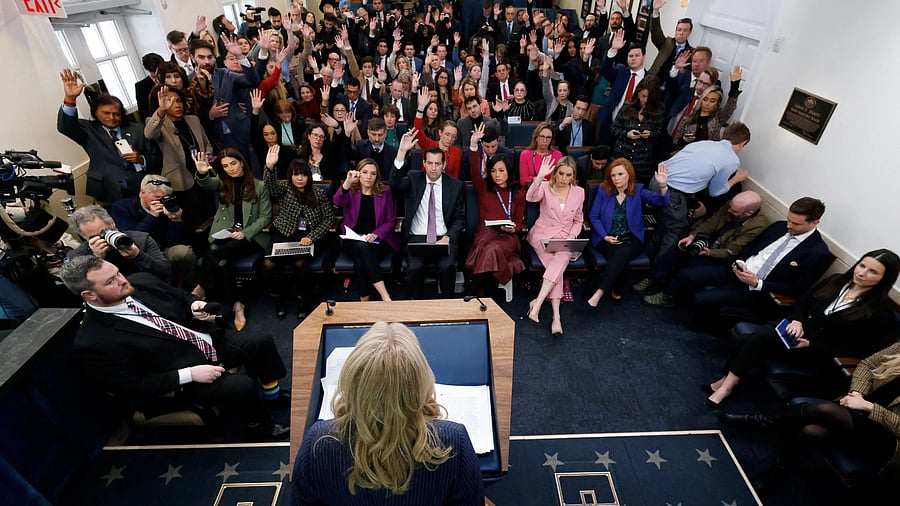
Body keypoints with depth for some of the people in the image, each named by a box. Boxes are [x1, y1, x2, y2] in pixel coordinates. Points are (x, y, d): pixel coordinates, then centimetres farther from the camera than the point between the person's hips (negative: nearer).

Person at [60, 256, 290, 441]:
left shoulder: (141, 281, -5)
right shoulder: (93, 343, -20)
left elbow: (184, 297, 12)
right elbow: (134, 388, -17)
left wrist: (197, 306, -11)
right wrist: (189, 374, -22)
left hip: (212, 340, 7)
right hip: (185, 379, -6)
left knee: (262, 344, -4)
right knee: (244, 386, -27)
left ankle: (273, 395, 22)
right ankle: (261, 422, 6)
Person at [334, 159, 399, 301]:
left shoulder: (385, 192, 7)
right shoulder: (351, 190, 8)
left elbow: (391, 220, 4)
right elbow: (338, 202, -16)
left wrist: (375, 234, -13)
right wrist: (347, 182, -32)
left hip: (378, 240, 0)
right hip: (353, 240, 0)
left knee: (360, 263, -31)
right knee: (363, 247, -35)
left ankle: (364, 300, -19)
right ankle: (385, 296, -35)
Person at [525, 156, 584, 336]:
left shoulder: (579, 192, 8)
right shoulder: (546, 187, -2)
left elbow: (578, 220, 16)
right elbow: (530, 197, -26)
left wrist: (572, 236, -3)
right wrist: (539, 177, -41)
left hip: (565, 238, 2)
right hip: (543, 235, -2)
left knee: (562, 258, -33)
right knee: (558, 267, -27)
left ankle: (538, 301, -35)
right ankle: (556, 316, -28)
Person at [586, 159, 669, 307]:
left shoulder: (638, 191, 5)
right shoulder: (603, 191, 5)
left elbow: (660, 200, -11)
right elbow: (594, 217, 3)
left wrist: (662, 185, -33)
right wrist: (605, 236, -9)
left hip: (631, 238, 0)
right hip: (608, 239, 0)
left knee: (622, 253, -33)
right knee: (618, 256, -31)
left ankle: (599, 292, -31)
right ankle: (616, 292, -10)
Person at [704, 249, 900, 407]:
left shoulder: (881, 311, -9)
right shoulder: (836, 281, 6)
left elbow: (856, 349, -11)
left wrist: (809, 344, -19)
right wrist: (796, 320, -8)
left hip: (820, 354, -5)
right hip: (800, 329, 5)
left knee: (760, 337, -30)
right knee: (747, 339, -27)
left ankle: (726, 385, -21)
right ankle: (728, 379, -17)